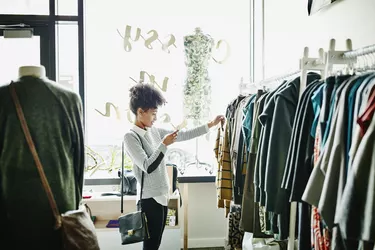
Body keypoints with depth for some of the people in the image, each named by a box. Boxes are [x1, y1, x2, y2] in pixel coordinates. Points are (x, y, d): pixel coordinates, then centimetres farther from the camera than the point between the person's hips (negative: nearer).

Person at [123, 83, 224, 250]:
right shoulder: (131, 137, -14)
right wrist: (164, 144, -18)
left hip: (161, 195, 8)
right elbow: (148, 167, -21)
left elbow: (184, 135, 12)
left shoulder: (154, 131, 8)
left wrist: (210, 125, 10)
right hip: (149, 198, -8)